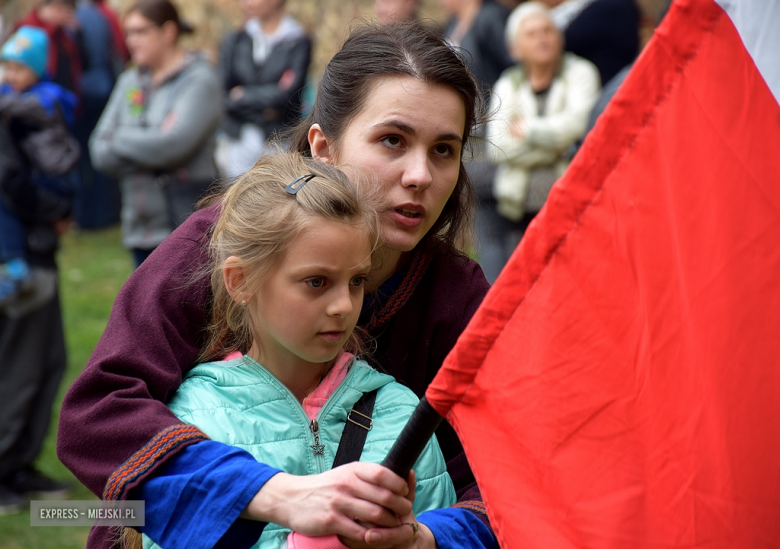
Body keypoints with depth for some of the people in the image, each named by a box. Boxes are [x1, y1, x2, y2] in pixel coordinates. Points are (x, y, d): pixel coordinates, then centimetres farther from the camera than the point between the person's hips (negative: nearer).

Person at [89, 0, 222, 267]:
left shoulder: (199, 79, -7)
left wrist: (120, 139, -4)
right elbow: (99, 151, 5)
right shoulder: (130, 82, 11)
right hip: (142, 228, 6)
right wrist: (147, 148, -11)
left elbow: (173, 143, -20)